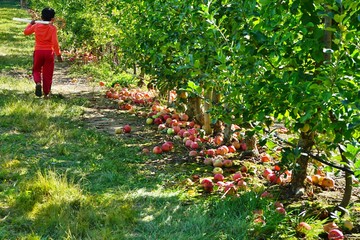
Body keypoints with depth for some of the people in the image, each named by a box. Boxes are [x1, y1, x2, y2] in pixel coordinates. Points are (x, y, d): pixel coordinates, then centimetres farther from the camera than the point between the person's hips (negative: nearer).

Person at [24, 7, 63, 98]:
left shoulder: (36, 26, -1)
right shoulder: (53, 28, -9)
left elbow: (26, 32, 15)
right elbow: (55, 42, -16)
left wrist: (31, 24, 31)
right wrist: (58, 54, -10)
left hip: (38, 52, 2)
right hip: (49, 52, -2)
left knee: (36, 70, 19)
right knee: (47, 74, 9)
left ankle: (38, 83, -11)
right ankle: (46, 93, 13)